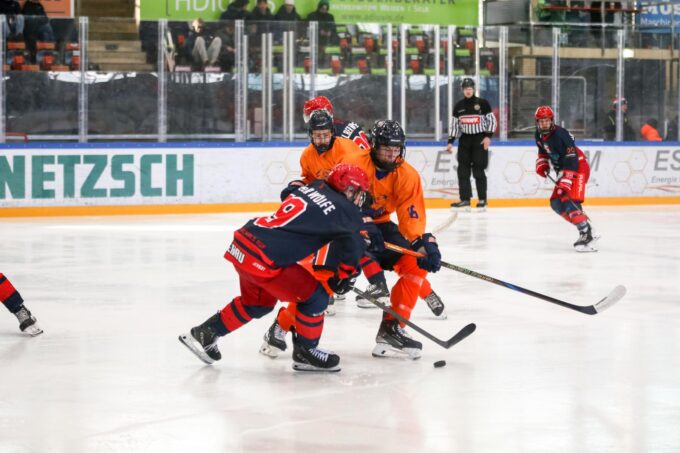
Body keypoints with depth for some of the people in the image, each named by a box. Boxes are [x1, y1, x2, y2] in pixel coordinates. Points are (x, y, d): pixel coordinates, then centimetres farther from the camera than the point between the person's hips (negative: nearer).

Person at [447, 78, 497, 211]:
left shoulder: (482, 103, -3)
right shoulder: (458, 106, 8)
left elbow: (492, 120, 0)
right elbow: (454, 125, 11)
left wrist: (488, 136, -10)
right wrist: (450, 142, 4)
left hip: (480, 139, -4)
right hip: (464, 140, 4)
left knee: (478, 170, -6)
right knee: (463, 171, -2)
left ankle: (482, 200, 1)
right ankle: (465, 199, 1)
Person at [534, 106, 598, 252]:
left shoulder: (560, 135, -25)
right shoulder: (539, 136, 3)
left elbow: (571, 160, -30)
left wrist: (565, 183, -35)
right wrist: (542, 164, 7)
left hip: (578, 168, -10)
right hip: (563, 170, 10)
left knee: (569, 202, -24)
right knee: (556, 203, 5)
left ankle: (586, 235, -29)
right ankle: (585, 229, 7)